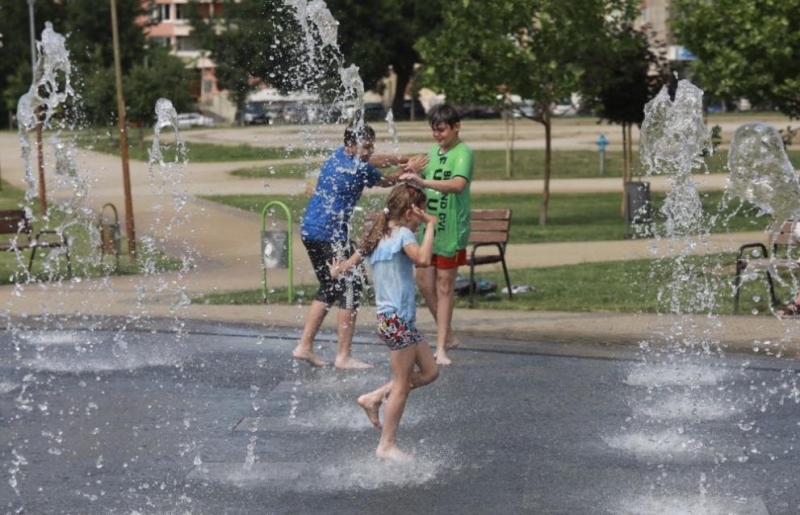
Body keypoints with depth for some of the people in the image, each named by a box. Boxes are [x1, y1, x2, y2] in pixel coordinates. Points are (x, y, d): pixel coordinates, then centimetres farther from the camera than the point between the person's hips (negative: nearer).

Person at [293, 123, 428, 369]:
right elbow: (387, 181, 4)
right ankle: (343, 356, -2)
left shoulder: (338, 155, 11)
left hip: (309, 229, 10)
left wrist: (404, 160, 23)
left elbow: (375, 160, 26)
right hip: (331, 235, -10)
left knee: (328, 289, 18)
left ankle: (305, 346, 16)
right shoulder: (359, 170, -15)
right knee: (349, 290, -3)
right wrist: (409, 170, 17)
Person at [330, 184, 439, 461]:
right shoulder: (403, 234, -14)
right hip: (397, 319, -9)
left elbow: (347, 264, 18)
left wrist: (339, 270, 40)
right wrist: (430, 225, -24)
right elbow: (423, 258, -34)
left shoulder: (377, 237, 11)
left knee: (429, 371, 15)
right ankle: (387, 445, 5)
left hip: (389, 317, 9)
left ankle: (374, 398, 16)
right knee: (402, 385, -1)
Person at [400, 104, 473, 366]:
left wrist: (423, 182, -44)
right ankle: (447, 335, 26)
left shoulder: (463, 153, -14)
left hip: (451, 229, -7)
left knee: (444, 285, -1)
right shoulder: (433, 152, 10)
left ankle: (441, 348, 4)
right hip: (428, 225, 7)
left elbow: (459, 184, -34)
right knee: (424, 281, 8)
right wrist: (410, 174, 2)